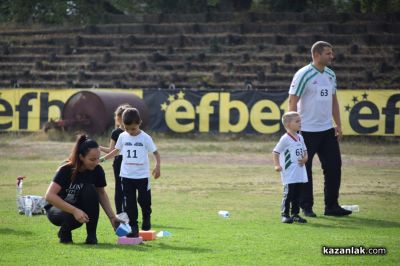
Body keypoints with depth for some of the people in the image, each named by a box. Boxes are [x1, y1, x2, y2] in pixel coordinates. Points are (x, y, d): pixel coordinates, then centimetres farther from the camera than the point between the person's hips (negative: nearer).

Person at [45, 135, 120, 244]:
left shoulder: (97, 170, -13)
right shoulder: (66, 170, -26)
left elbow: (101, 193, 4)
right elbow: (49, 196, -33)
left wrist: (112, 217, -6)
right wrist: (75, 211, -41)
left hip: (79, 207, 4)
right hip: (57, 209, -4)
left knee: (90, 190, -28)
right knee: (74, 217, -39)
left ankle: (91, 234, -14)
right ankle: (64, 232, -1)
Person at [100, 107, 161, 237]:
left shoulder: (145, 138, -7)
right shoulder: (122, 137, 2)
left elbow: (155, 152, -3)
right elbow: (116, 150, 17)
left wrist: (157, 166, -18)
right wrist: (103, 158, 13)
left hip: (142, 176, -2)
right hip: (126, 176, 3)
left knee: (144, 200, 2)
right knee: (130, 203, 1)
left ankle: (146, 219, 30)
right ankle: (133, 227, 5)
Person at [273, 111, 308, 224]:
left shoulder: (300, 138, 11)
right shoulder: (285, 139, -11)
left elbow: (304, 151, 21)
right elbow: (275, 152, -10)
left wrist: (305, 158, 0)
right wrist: (277, 165, -19)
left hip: (300, 171, 7)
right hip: (289, 173, -7)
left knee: (297, 194, 11)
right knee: (288, 194, -6)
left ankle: (295, 214, 18)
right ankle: (285, 214, -1)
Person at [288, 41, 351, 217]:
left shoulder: (330, 75, 10)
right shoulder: (303, 75, -12)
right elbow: (292, 101, -12)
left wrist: (338, 125, 13)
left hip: (327, 130, 7)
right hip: (307, 131, -7)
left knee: (334, 166, 4)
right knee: (305, 169, 1)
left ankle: (332, 206, 11)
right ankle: (306, 207, 9)